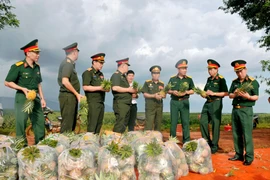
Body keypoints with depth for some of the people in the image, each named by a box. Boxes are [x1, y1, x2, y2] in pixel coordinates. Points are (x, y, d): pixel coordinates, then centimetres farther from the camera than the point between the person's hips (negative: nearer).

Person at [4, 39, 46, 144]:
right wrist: (23, 89, -18)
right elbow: (7, 82, -7)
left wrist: (42, 98, 10)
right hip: (22, 97, -6)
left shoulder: (37, 67, 8)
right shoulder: (17, 66, -10)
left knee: (40, 122, 7)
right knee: (21, 122, 2)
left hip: (35, 97, 6)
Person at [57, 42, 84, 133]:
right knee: (67, 124, -6)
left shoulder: (69, 63, 18)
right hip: (68, 96, -10)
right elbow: (65, 81, -23)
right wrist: (77, 94, -15)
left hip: (71, 97, 10)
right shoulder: (68, 63, -12)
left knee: (72, 123, 15)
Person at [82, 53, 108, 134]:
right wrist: (99, 88, -18)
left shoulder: (101, 74, 19)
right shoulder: (88, 73, -5)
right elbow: (85, 87, -14)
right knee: (92, 125, -8)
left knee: (99, 124, 8)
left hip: (101, 102, 8)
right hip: (93, 102, -8)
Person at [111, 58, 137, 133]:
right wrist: (128, 89, -15)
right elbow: (115, 88, -23)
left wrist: (132, 90, 9)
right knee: (120, 124, -9)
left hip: (127, 104, 10)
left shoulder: (123, 76, 20)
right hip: (120, 104, -10)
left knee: (124, 124, 12)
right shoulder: (116, 75, -8)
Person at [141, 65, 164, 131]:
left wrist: (161, 96, -12)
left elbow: (164, 95, 12)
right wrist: (154, 96, -16)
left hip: (159, 106, 4)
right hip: (150, 106, -4)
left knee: (158, 124, 9)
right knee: (149, 124, -8)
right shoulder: (147, 83, 2)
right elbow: (144, 94, -4)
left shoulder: (162, 84, 12)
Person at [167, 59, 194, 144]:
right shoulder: (172, 79, 3)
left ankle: (186, 141, 12)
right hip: (174, 102, 0)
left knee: (185, 122, 2)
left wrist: (186, 92, -14)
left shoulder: (189, 79, 3)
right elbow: (168, 90, 6)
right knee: (173, 121, 6)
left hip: (184, 102, 0)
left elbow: (192, 91, 5)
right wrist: (173, 92, -14)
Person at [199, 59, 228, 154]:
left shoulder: (221, 79, -7)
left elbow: (226, 93, -11)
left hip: (216, 103, -7)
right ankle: (207, 142, 21)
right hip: (207, 103, 7)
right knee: (203, 122, 5)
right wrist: (204, 94, 2)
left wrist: (213, 93, -19)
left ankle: (214, 146, 12)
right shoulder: (209, 79, 14)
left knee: (215, 124, 0)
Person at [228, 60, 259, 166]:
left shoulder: (253, 82, -4)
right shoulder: (234, 82, 11)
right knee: (236, 134, 10)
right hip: (235, 110, 6)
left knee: (246, 134, -5)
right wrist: (235, 94, -11)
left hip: (246, 110, -5)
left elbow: (256, 97, -6)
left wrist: (248, 96, -26)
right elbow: (229, 95, 10)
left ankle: (249, 157, 5)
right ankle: (239, 154, 21)